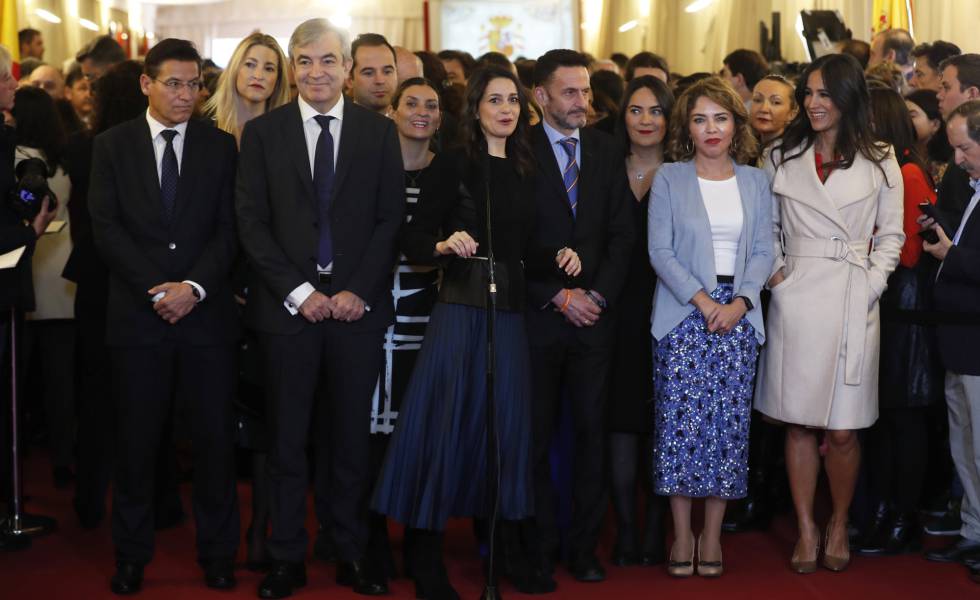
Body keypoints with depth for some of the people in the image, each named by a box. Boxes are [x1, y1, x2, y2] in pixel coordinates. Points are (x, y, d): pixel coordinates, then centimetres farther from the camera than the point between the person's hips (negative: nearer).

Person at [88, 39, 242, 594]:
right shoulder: (112, 146, 7)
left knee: (216, 435, 3)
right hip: (138, 313, 0)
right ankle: (132, 552, 18)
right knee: (138, 438, 5)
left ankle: (218, 550, 16)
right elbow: (106, 228, -1)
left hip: (208, 312, 0)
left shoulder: (221, 146, 7)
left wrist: (194, 287, -12)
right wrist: (156, 289, -11)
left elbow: (229, 230, 2)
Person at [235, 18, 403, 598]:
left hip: (359, 305, 0)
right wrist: (297, 291, -9)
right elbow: (252, 223, 0)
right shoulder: (262, 132, 4)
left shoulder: (380, 131, 5)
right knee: (288, 438, 6)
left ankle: (354, 552, 18)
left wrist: (359, 291, -9)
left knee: (353, 435, 8)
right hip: (289, 305, 0)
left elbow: (391, 218, 1)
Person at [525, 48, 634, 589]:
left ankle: (584, 546, 15)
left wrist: (599, 294, -4)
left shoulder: (605, 150, 9)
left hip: (595, 314, 3)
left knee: (591, 432, 5)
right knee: (536, 435, 1)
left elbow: (621, 233, 7)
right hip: (537, 314, -3)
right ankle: (540, 550, 11)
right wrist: (557, 296, -10)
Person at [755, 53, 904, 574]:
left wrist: (868, 287, -6)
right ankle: (806, 529, 16)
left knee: (843, 430, 1)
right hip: (795, 301, 2)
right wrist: (774, 272, -1)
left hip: (852, 305, -1)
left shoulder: (879, 163, 4)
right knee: (799, 425, 4)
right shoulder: (783, 158, 8)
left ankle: (839, 525, 21)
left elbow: (891, 237, 6)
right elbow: (768, 228, 14)